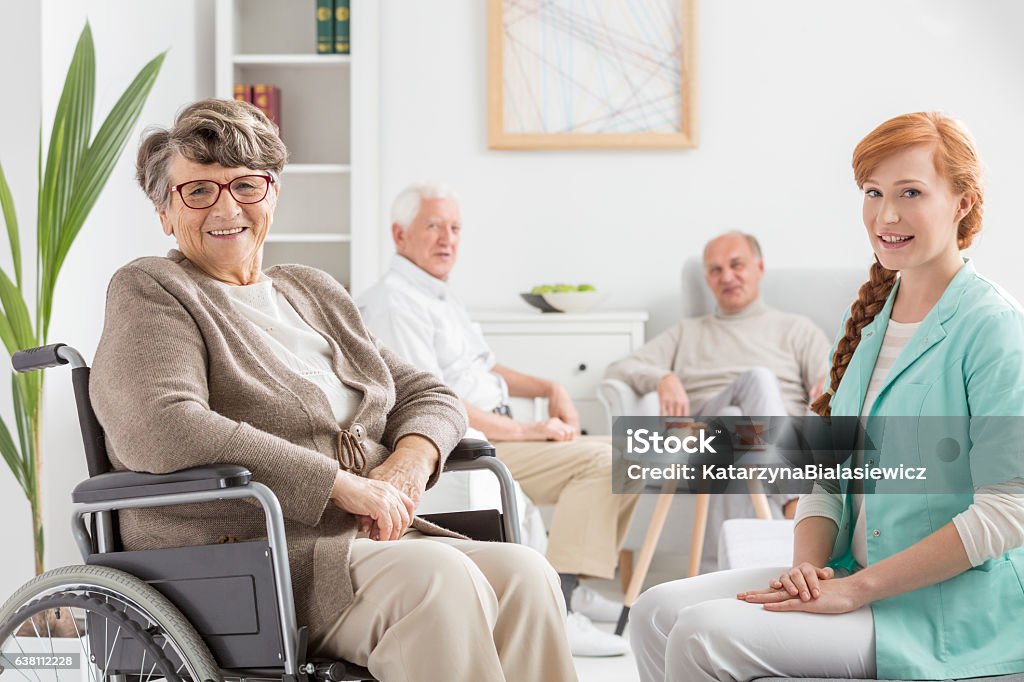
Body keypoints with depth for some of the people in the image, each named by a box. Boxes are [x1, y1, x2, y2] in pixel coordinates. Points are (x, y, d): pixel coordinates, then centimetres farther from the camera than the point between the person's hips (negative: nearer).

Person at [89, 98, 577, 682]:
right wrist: (341, 484, -18)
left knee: (524, 573, -21)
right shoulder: (150, 292, 2)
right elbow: (161, 429, -18)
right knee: (438, 578, -32)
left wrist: (412, 458, -1)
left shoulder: (313, 293, 24)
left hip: (373, 540, 7)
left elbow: (426, 394, 26)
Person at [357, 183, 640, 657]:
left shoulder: (439, 296, 20)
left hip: (492, 437, 10)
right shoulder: (393, 302, -13)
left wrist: (549, 387, 12)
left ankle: (569, 588, 6)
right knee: (602, 459, -23)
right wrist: (526, 431, -19)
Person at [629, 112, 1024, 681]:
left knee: (707, 634, -22)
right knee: (658, 612, -8)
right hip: (855, 572, 7)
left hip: (953, 607, -7)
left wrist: (858, 589, -19)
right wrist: (808, 565, -7)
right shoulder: (870, 318, 12)